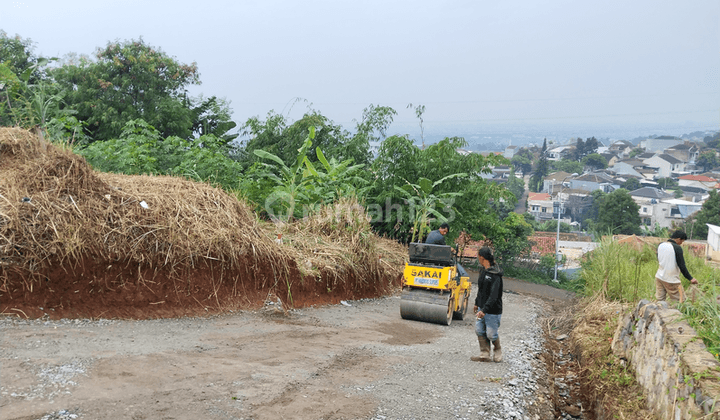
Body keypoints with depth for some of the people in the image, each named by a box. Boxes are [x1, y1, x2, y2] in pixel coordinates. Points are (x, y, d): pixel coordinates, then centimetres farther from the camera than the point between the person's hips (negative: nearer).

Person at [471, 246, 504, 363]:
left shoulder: (495, 275, -22)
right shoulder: (483, 270, 7)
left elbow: (494, 295, -27)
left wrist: (484, 310, -32)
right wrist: (477, 303, 24)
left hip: (492, 310, -8)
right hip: (482, 308, 8)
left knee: (491, 333, 2)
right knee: (479, 330, 7)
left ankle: (498, 350, 28)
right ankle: (485, 354, 15)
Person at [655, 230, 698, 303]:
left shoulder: (660, 245, 4)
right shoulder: (677, 248, -15)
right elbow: (682, 266, -14)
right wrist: (690, 278, -7)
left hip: (659, 277, 6)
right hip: (672, 280, -6)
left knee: (659, 299, 9)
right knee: (680, 301, 4)